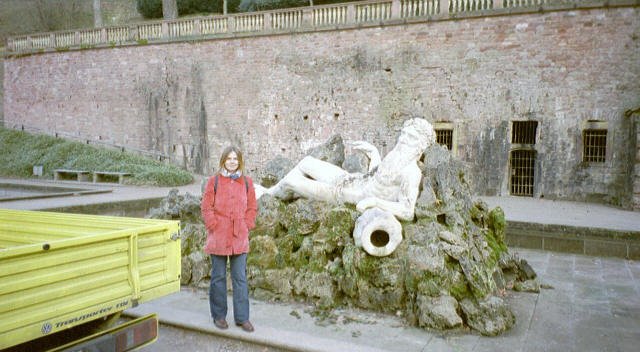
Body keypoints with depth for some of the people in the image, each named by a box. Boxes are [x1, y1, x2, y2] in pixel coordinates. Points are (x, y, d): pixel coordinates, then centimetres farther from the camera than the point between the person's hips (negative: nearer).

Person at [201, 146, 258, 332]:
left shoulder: (246, 182, 8)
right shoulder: (214, 181, 0)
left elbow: (252, 207, 11)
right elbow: (206, 207, 0)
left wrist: (246, 226, 3)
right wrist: (214, 226, -7)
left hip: (239, 237, 2)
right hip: (218, 238, -2)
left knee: (240, 278, 5)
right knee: (218, 277, 8)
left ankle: (242, 317, 13)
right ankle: (219, 316, 20)